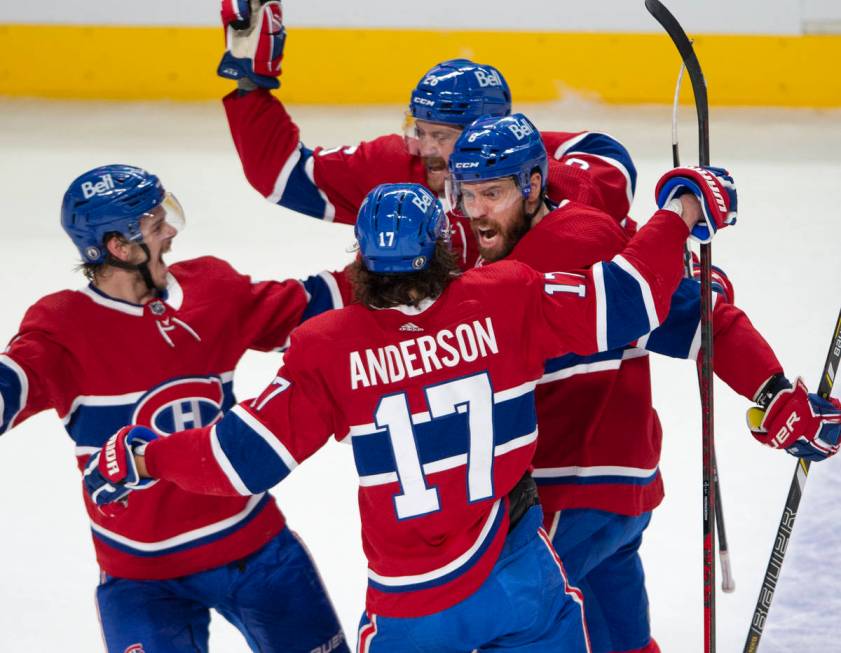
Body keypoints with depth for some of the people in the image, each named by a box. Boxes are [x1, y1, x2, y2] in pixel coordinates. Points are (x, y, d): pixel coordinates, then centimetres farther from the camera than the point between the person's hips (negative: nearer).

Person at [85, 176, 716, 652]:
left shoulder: (328, 349, -10)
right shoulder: (508, 300, -9)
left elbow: (247, 457, -9)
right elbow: (623, 299, -4)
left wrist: (144, 457, 5)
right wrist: (677, 216, 11)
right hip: (519, 578, 0)